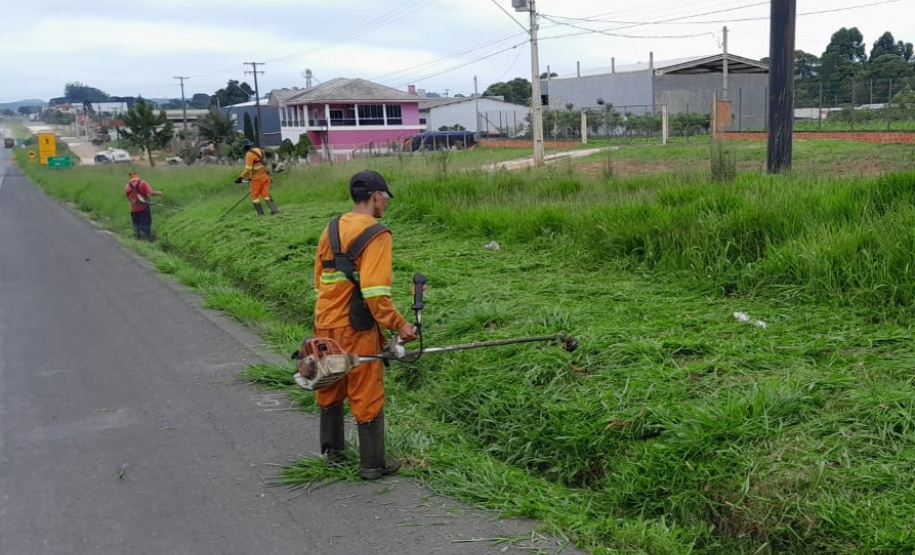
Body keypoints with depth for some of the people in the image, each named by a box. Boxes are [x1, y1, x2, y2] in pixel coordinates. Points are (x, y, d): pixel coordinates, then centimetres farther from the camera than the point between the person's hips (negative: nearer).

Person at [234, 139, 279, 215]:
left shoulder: (249, 154, -12)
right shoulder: (260, 150, 13)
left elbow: (248, 169, -17)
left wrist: (241, 178, -10)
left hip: (257, 178, -7)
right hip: (265, 175, 7)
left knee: (254, 195, 5)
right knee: (265, 194, 6)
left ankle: (260, 213, 2)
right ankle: (274, 210, -7)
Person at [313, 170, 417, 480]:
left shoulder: (331, 228, 8)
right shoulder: (376, 235, -14)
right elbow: (375, 291, -23)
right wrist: (398, 324, -15)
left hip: (325, 324, 7)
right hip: (355, 329, -7)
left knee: (329, 388, 21)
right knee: (367, 397, 4)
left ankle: (331, 450, 36)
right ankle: (373, 464, 14)